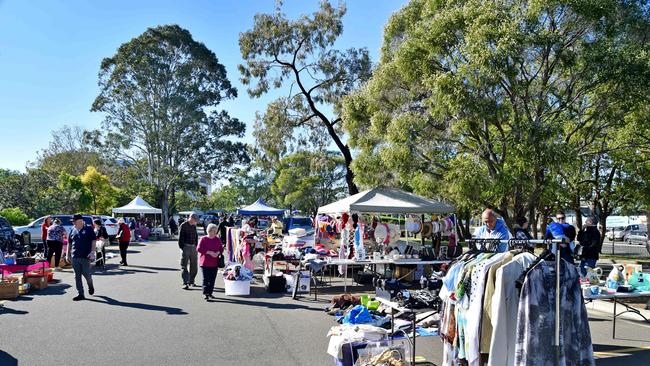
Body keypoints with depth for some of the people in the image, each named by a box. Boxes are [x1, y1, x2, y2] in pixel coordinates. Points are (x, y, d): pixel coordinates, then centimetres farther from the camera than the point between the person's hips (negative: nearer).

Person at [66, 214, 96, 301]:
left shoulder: (88, 229, -1)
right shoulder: (72, 230, 10)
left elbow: (93, 241, -3)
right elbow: (69, 243, 19)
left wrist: (92, 252, -12)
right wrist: (68, 254, 15)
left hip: (85, 256, -4)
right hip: (75, 257, 4)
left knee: (86, 274, -2)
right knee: (77, 276, 5)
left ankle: (90, 285, 30)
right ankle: (80, 294, 11)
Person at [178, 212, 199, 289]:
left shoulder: (194, 226, 13)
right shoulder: (183, 225, -7)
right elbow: (180, 238, -9)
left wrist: (196, 246, 12)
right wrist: (182, 248, -12)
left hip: (193, 247, 7)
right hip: (185, 247, -7)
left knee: (194, 266, 11)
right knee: (184, 266, -6)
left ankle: (191, 281, 23)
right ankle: (185, 283, -10)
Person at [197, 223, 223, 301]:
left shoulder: (218, 239, 9)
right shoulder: (203, 239, -3)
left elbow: (221, 249, 12)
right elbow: (199, 249, -10)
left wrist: (218, 253, -12)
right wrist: (209, 252, -17)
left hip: (214, 263, 4)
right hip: (205, 262, -4)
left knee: (212, 279, 8)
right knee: (206, 279, -6)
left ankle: (210, 293, 19)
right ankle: (205, 294, -5)